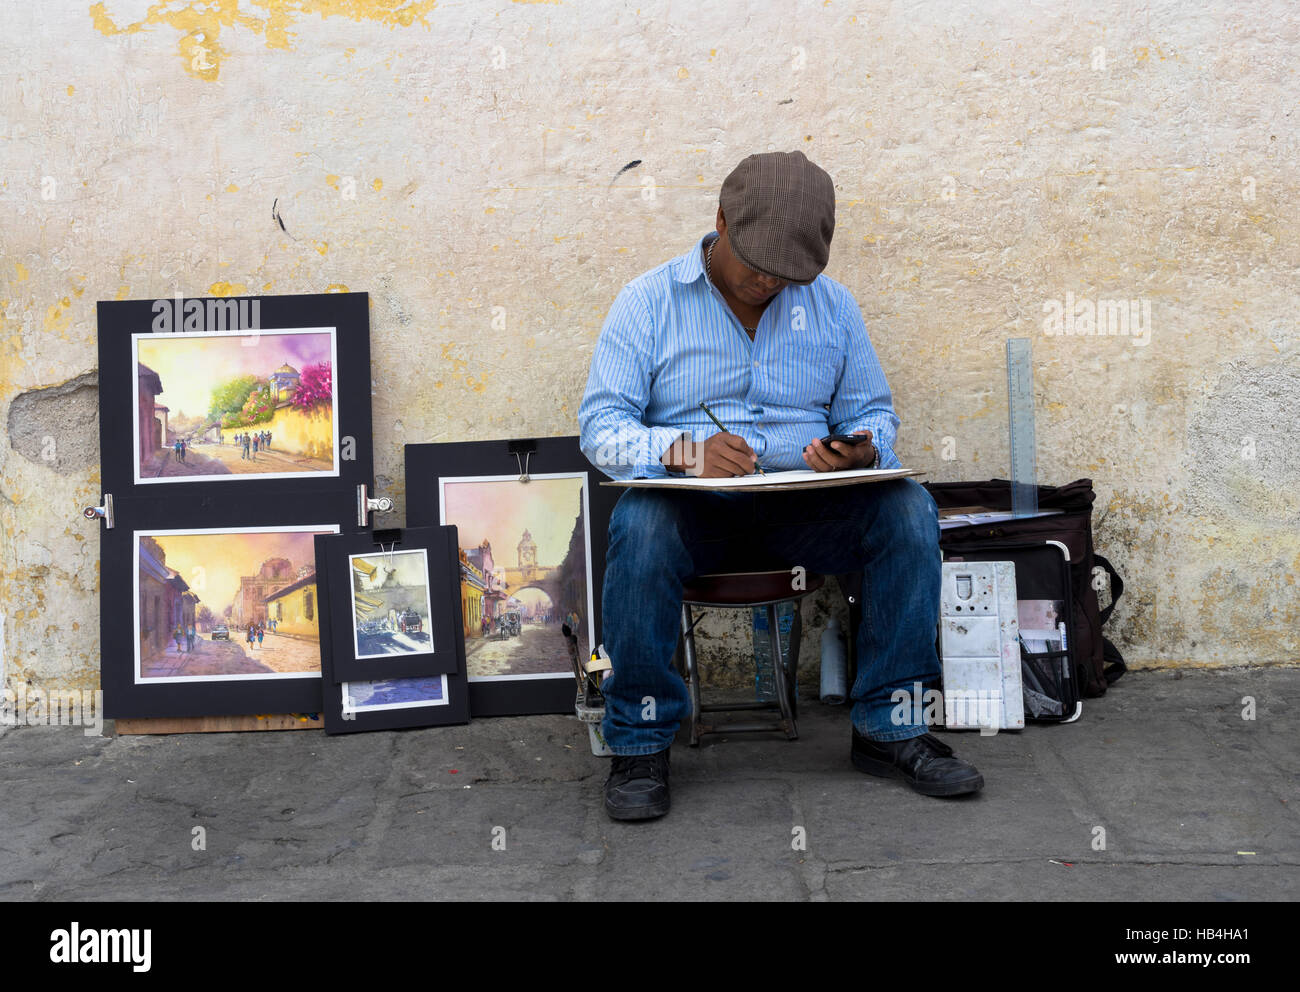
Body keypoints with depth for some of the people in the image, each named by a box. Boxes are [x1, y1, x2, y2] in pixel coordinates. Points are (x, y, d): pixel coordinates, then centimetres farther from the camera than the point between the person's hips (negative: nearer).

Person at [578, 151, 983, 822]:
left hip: (805, 504, 3)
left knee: (908, 508, -24)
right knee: (639, 525, -36)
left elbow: (873, 412, 16)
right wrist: (685, 451, -25)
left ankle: (888, 727, -13)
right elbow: (600, 425, -5)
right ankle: (640, 743, -19)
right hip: (692, 507, -2)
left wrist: (863, 451, -10)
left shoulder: (831, 304, 13)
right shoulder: (648, 302, 3)